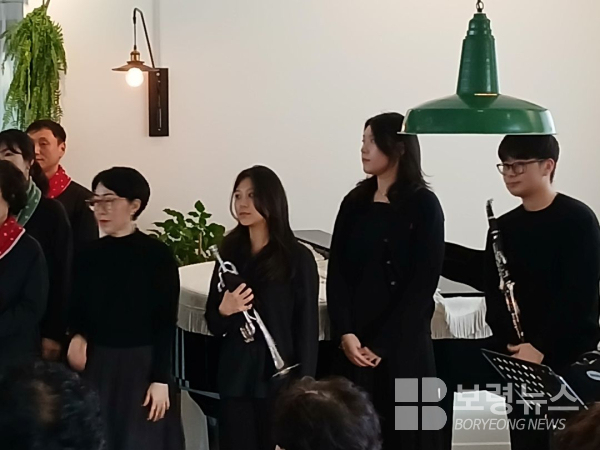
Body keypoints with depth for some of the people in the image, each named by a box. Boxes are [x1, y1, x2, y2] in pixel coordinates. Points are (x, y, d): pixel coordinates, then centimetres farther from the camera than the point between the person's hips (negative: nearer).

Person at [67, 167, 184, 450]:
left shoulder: (158, 255, -8)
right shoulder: (89, 255, 4)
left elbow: (166, 323, -8)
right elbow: (78, 309, 11)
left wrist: (160, 379, -11)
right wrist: (77, 336, -10)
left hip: (142, 365, -4)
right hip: (97, 366, 4)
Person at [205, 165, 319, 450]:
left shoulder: (298, 258, -5)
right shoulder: (231, 254, 8)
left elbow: (307, 330, -6)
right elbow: (214, 325, 12)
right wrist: (224, 311, -10)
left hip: (280, 378, -4)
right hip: (235, 379, 4)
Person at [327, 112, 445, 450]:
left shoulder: (423, 205, -5)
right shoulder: (354, 203, 8)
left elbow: (423, 283, -10)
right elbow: (337, 273, 3)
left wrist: (382, 345, -13)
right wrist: (345, 334, -12)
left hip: (403, 344, -4)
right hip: (354, 343, 4)